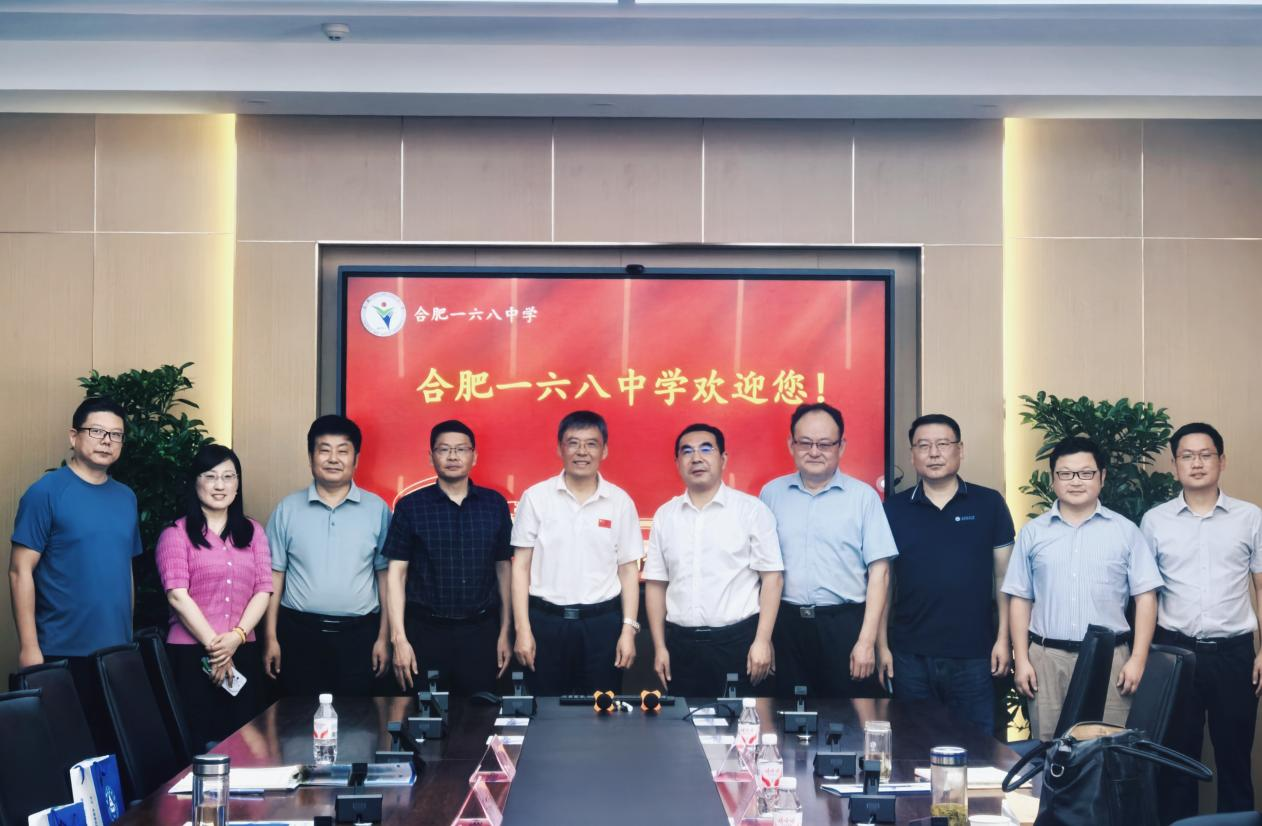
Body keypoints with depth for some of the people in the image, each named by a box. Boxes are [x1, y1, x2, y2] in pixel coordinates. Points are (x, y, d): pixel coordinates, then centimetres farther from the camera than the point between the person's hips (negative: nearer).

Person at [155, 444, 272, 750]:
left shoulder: (252, 532, 13)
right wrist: (213, 644, -13)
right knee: (202, 745, 1)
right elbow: (177, 595, -9)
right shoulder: (176, 534, 1)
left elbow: (263, 590, 4)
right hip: (191, 654, -3)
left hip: (243, 653, 4)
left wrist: (237, 636, -11)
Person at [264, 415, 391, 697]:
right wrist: (271, 638, 1)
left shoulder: (377, 509, 3)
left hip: (358, 634, 0)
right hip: (300, 633, 1)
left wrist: (384, 637, 1)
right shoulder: (288, 509, 4)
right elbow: (274, 575, 5)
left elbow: (385, 574, 4)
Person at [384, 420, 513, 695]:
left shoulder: (495, 504, 5)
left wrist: (504, 632, 7)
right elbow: (396, 573, -1)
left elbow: (503, 568, 9)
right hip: (426, 631, -1)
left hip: (480, 632, 1)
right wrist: (399, 639, -8)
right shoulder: (410, 506, 0)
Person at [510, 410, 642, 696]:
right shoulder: (535, 497, 0)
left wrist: (629, 630, -1)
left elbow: (628, 570, 6)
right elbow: (521, 566, 1)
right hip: (546, 621, -1)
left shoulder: (620, 501, 3)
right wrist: (522, 630, -4)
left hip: (602, 622, 1)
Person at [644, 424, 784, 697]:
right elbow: (656, 583, 11)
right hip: (681, 642, 3)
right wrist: (660, 646, 7)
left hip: (737, 640, -3)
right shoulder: (664, 516, 9)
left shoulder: (752, 510, -2)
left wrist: (762, 641, -10)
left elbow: (772, 577, -4)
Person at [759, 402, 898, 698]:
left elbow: (878, 571, -3)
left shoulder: (863, 496, -1)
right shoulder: (771, 494, 6)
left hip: (845, 624, -2)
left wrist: (867, 640, -8)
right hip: (786, 624, 2)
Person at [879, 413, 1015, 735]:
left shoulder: (989, 504, 2)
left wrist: (1003, 639, -1)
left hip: (974, 656, -1)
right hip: (910, 656, 1)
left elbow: (1004, 577, 4)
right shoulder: (893, 510, 4)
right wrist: (882, 645, 2)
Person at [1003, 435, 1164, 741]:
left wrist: (1138, 659, -5)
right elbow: (1020, 599, 8)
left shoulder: (1125, 531, 5)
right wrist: (1021, 660, 1)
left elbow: (1145, 596, 3)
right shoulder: (1033, 533, 8)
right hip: (1047, 658, 1)